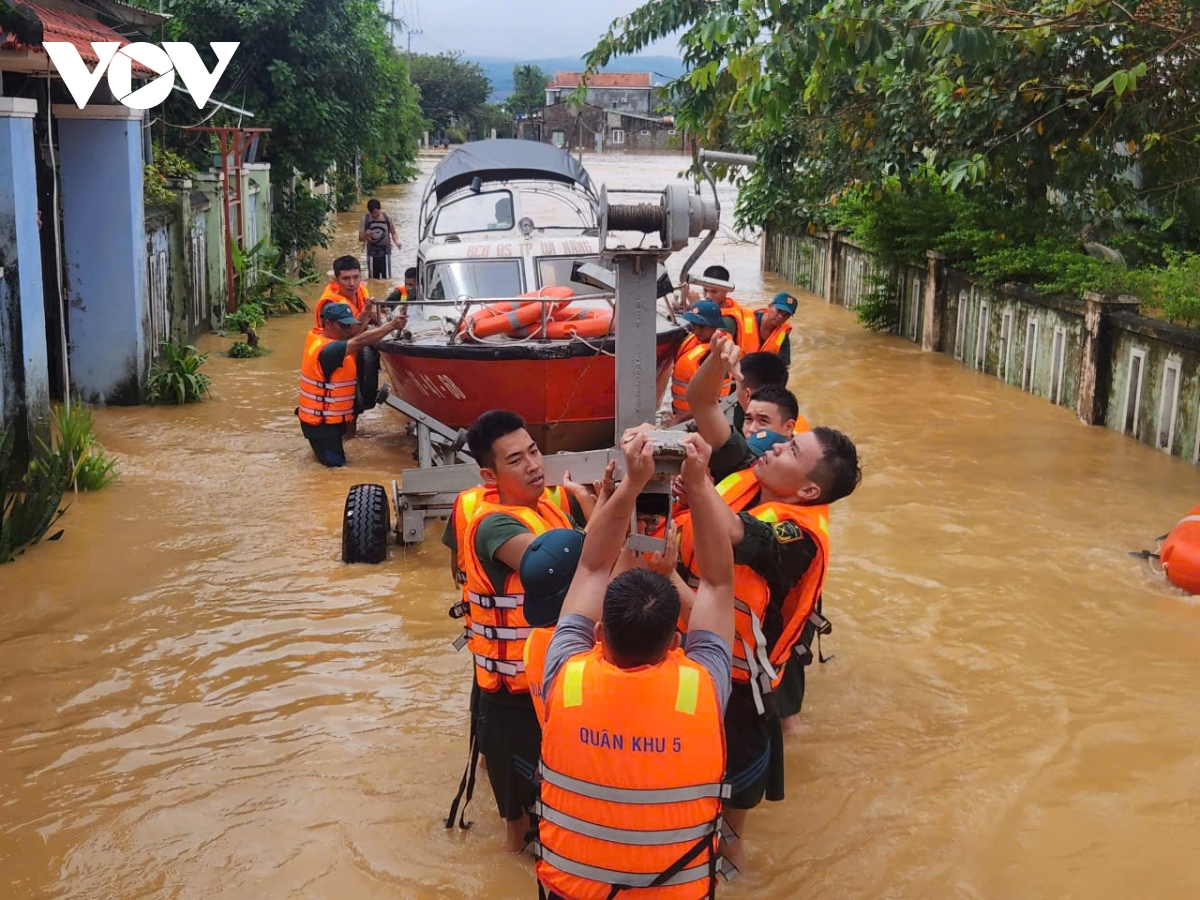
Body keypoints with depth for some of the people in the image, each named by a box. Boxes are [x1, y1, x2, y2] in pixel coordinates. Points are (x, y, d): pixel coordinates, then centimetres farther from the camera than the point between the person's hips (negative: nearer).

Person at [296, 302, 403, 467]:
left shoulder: (317, 336, 0)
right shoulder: (327, 350, -28)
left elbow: (353, 334, 10)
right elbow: (361, 341, -34)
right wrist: (391, 325, -28)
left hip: (331, 418, 10)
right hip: (321, 423, -10)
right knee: (336, 464, -2)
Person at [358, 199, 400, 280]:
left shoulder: (387, 218, -5)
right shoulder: (365, 220, -5)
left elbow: (393, 233, 7)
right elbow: (360, 239, -4)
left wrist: (397, 242, -14)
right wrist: (366, 235, -27)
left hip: (385, 253, -1)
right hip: (372, 254, 1)